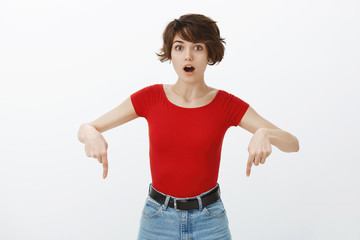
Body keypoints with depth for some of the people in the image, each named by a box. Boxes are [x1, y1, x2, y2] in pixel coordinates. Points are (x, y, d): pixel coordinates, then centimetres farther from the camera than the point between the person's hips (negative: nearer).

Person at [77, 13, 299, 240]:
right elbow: (84, 129, -5)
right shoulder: (151, 97, -7)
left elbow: (293, 144, -10)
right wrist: (91, 134, -30)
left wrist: (264, 133, -33)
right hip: (157, 221, 1)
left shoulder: (226, 104, -8)